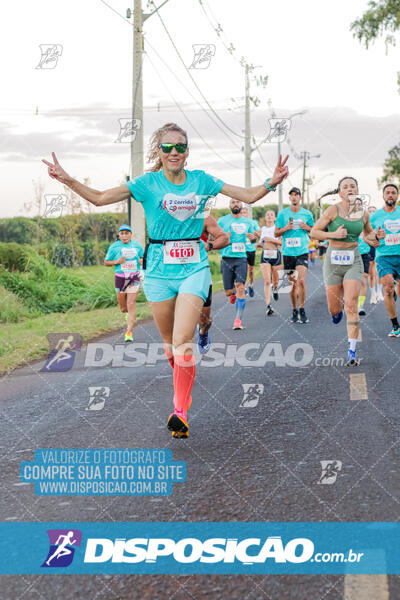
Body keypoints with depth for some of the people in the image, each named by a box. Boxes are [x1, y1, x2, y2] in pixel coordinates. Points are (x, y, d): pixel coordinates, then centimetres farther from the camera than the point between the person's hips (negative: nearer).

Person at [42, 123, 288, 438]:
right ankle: (185, 386, 37)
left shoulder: (201, 181, 3)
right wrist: (67, 180, -14)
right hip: (159, 271, 1)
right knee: (169, 341, 11)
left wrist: (272, 182, -11)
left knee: (182, 341, -16)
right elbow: (100, 198, -2)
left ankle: (181, 411, -12)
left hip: (194, 268, -1)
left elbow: (249, 196, 7)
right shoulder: (147, 183, 0)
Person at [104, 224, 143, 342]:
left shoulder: (137, 246, 6)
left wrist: (142, 261, -2)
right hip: (120, 278, 0)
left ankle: (129, 332, -8)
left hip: (134, 278, 0)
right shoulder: (114, 247, 0)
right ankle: (128, 313, 48)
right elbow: (106, 262, 5)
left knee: (131, 305, -10)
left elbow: (142, 257, 21)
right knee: (123, 308, 10)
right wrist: (117, 262, -13)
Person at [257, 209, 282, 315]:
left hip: (276, 255, -1)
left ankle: (275, 289, 50)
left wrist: (271, 239, -17)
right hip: (265, 256, 1)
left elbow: (282, 242, -8)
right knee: (267, 282, -11)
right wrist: (259, 244, 5)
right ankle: (268, 305, -13)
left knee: (275, 280, 13)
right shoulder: (263, 228, 11)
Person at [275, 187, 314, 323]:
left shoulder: (307, 214, 5)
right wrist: (285, 228, -10)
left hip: (302, 252, -1)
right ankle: (294, 311, 18)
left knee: (301, 281, -16)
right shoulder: (282, 214, 5)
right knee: (292, 283, 7)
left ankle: (302, 310, -4)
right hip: (288, 252, 1)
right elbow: (276, 233, 9)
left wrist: (307, 228, -5)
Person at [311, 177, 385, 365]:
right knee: (334, 309, 6)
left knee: (351, 306, -13)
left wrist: (375, 237, 0)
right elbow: (314, 232, -5)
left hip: (354, 261, 1)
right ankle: (337, 310, 47)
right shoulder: (333, 210, -6)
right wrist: (334, 234, -19)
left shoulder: (363, 213, 4)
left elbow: (368, 233, 23)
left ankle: (352, 351, -9)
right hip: (333, 260, -1)